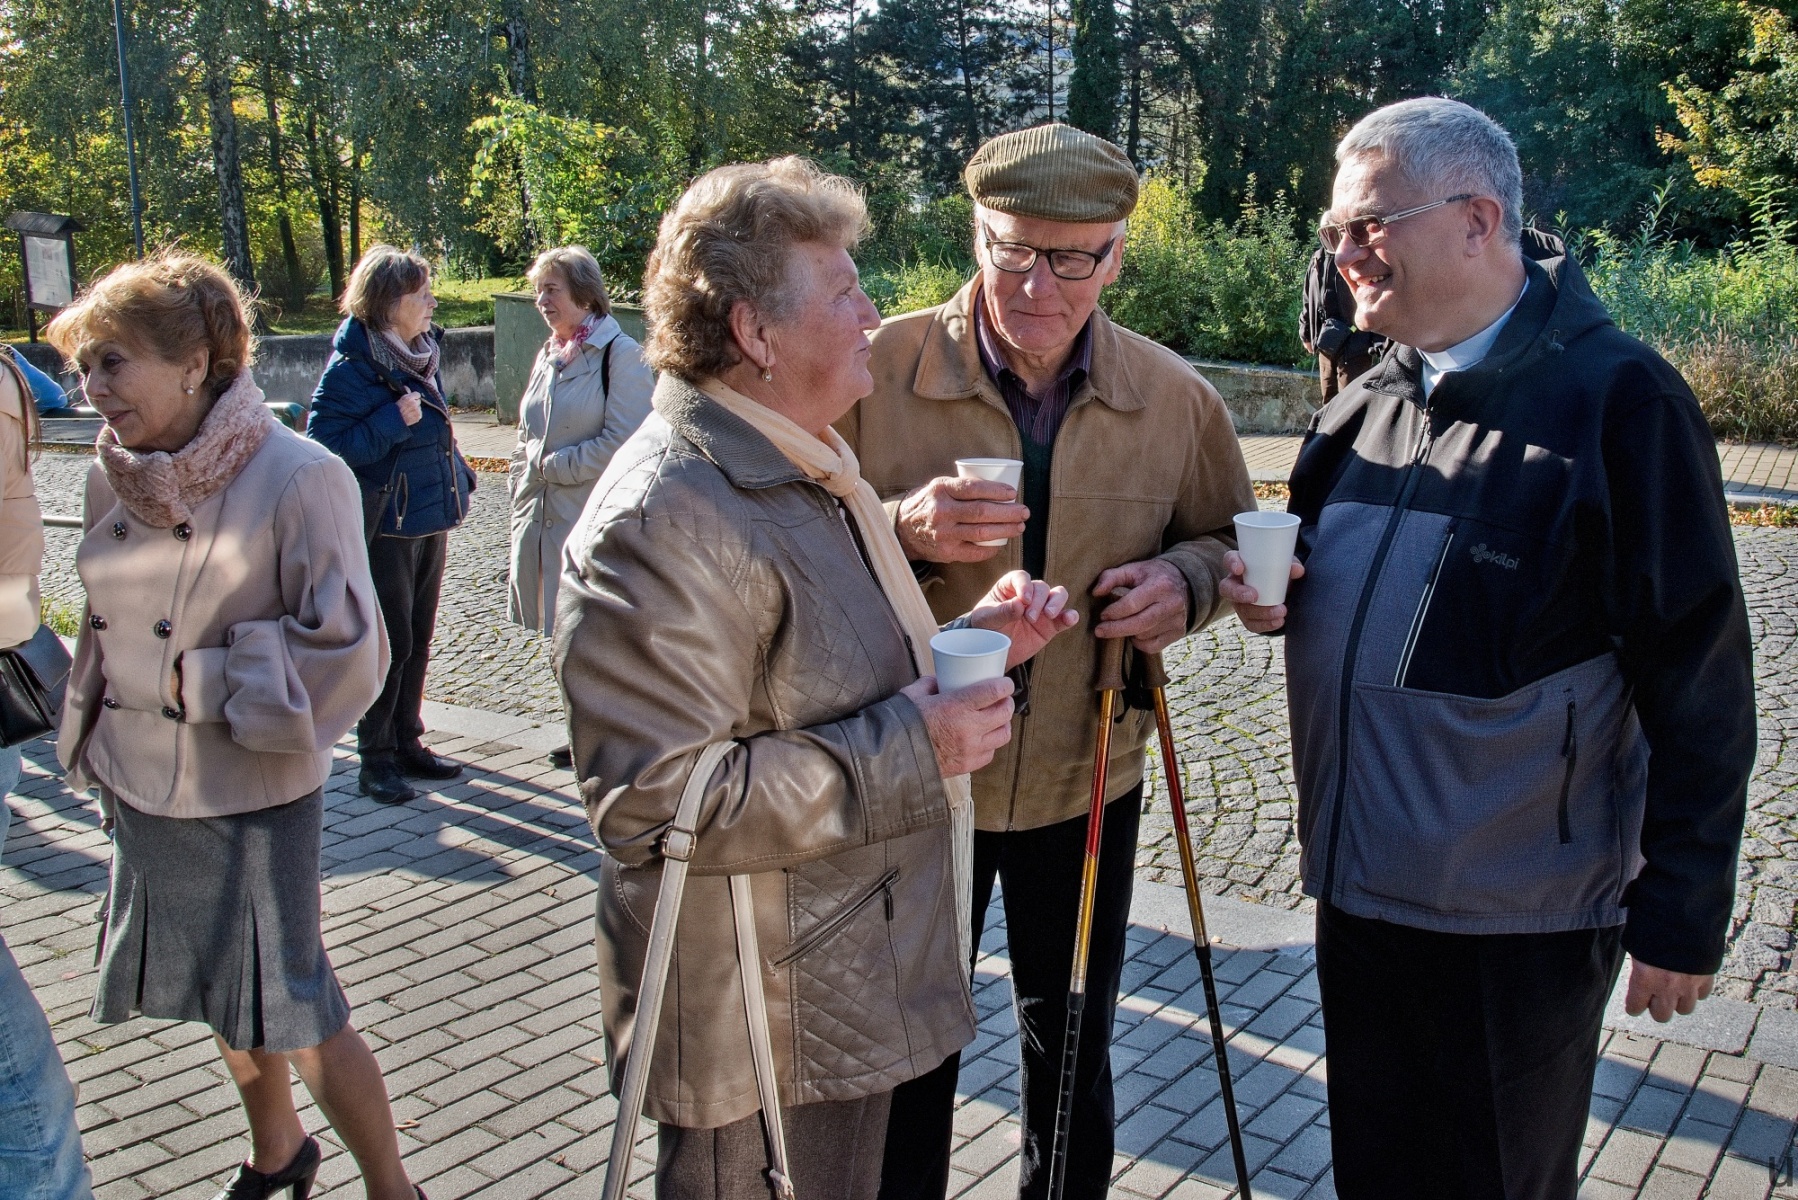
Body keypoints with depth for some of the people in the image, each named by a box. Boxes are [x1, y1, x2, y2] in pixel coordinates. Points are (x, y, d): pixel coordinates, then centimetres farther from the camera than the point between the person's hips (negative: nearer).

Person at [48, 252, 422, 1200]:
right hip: (142, 792, 6)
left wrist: (200, 681, -18)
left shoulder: (297, 480, -19)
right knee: (223, 1001, 22)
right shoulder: (115, 479, -1)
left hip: (252, 800, -6)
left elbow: (347, 654, -20)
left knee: (294, 1013, 3)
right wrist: (94, 749, 16)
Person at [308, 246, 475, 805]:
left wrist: (457, 480, 13)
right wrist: (394, 421, -24)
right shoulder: (351, 366, -15)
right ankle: (376, 760, 10)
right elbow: (326, 445, -19)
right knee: (390, 643, -2)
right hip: (385, 528, -8)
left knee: (418, 639, 14)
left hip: (430, 522, 8)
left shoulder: (421, 353, 9)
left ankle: (409, 743, 26)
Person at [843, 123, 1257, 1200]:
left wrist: (1185, 577, -15)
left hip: (1087, 780, 2)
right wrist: (902, 532, -28)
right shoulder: (878, 369, -13)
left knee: (1072, 1049, 22)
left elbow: (1229, 538, 9)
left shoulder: (1174, 395, -6)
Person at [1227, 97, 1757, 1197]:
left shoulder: (1619, 400, -14)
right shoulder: (1367, 405, 8)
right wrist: (1271, 590, -3)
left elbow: (1699, 680, -14)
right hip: (1358, 883, 7)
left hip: (1518, 919, -6)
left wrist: (1684, 912, -12)